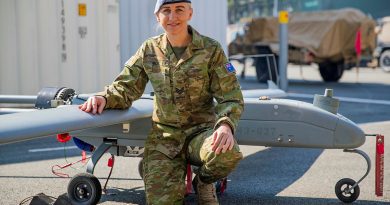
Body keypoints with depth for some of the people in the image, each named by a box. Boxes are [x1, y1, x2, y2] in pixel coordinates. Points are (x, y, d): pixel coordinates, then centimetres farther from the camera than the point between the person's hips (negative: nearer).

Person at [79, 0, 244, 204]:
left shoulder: (211, 50, -5)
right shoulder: (149, 50, 3)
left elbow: (231, 97, -7)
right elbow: (126, 87, 5)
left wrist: (226, 124, -28)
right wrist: (104, 97, -18)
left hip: (201, 129, -1)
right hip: (164, 135, 2)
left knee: (228, 153, -35)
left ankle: (203, 181, 2)